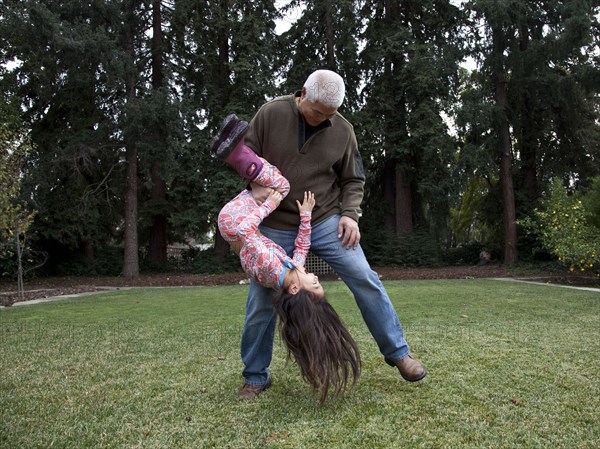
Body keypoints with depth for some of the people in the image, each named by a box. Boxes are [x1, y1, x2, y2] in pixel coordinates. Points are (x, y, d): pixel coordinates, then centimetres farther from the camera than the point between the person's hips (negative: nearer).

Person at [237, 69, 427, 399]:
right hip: (275, 228, -1)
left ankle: (397, 352, 11)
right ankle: (255, 376, 21)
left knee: (365, 279, -7)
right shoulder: (270, 114, -9)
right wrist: (255, 182, -17)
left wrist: (350, 214, -8)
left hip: (326, 222, 1)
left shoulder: (342, 130, -3)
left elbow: (353, 180, 7)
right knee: (262, 301, 3)